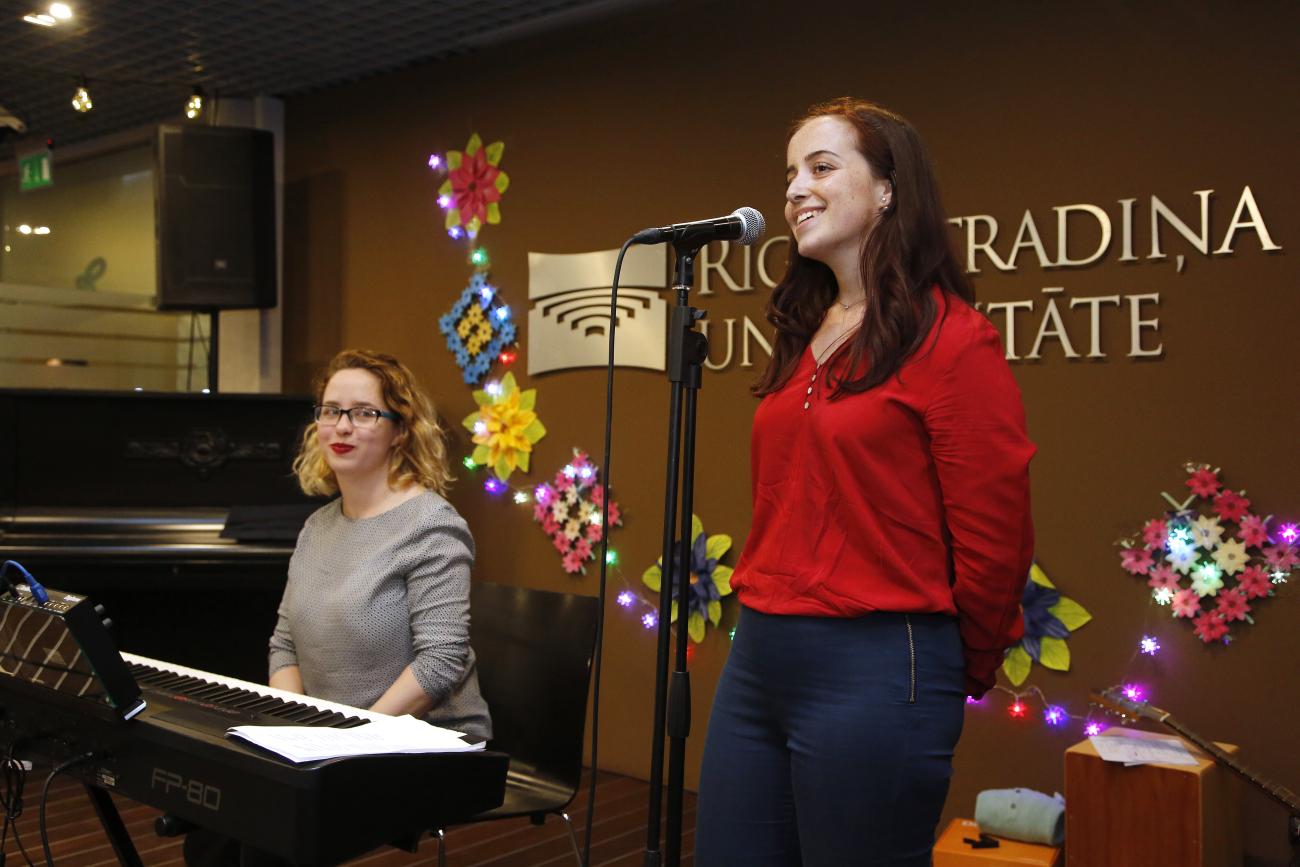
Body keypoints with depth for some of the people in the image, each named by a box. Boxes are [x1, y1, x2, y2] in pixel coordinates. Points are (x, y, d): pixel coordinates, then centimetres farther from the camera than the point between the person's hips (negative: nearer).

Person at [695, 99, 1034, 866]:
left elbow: (993, 538, -11)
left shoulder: (952, 339, -11)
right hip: (757, 658, 8)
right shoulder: (805, 337, 12)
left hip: (874, 671, -7)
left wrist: (961, 674, 1)